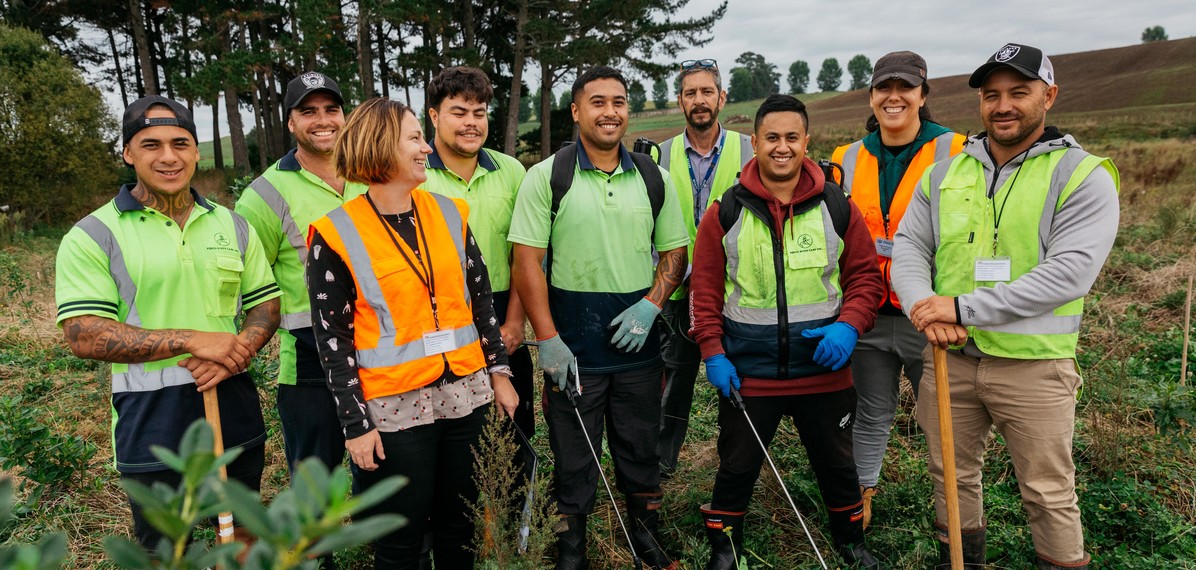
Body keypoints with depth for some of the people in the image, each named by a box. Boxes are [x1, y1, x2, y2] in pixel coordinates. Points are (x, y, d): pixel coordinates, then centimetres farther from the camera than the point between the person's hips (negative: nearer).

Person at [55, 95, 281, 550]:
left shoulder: (232, 226, 6)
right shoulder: (93, 236, -6)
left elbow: (266, 303, 7)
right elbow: (84, 336, -13)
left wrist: (237, 352, -14)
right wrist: (192, 340, -21)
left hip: (235, 409, 4)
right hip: (152, 424, -3)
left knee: (243, 534, 20)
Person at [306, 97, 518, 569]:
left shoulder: (448, 213, 5)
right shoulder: (335, 236, -8)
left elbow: (480, 300, 10)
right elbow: (333, 337, -7)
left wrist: (499, 372, 8)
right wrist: (356, 424, -8)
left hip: (465, 395, 4)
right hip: (395, 408, -4)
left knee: (459, 526, 15)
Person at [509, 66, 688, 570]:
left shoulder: (653, 177, 5)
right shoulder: (547, 177, -5)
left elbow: (675, 250, 9)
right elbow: (527, 261, -8)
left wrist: (650, 306, -8)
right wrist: (547, 340, -13)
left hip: (637, 340, 3)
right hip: (572, 344, -2)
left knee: (640, 447, 16)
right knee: (573, 454, 10)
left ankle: (644, 528, 37)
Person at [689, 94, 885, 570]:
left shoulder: (837, 207, -1)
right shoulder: (726, 212, -3)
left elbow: (865, 276, 3)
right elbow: (705, 288, -1)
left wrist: (848, 325, -14)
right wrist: (713, 352, -8)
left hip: (824, 369, 2)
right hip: (745, 374, -1)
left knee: (837, 465, 20)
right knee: (736, 469, 12)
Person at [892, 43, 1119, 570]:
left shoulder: (1082, 175, -7)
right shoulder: (944, 174, 7)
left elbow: (1069, 272, -19)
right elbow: (908, 247, 3)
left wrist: (964, 308, -23)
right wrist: (926, 310, -17)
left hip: (1033, 366, -4)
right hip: (949, 359, 4)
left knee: (1049, 493, 7)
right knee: (952, 476, 18)